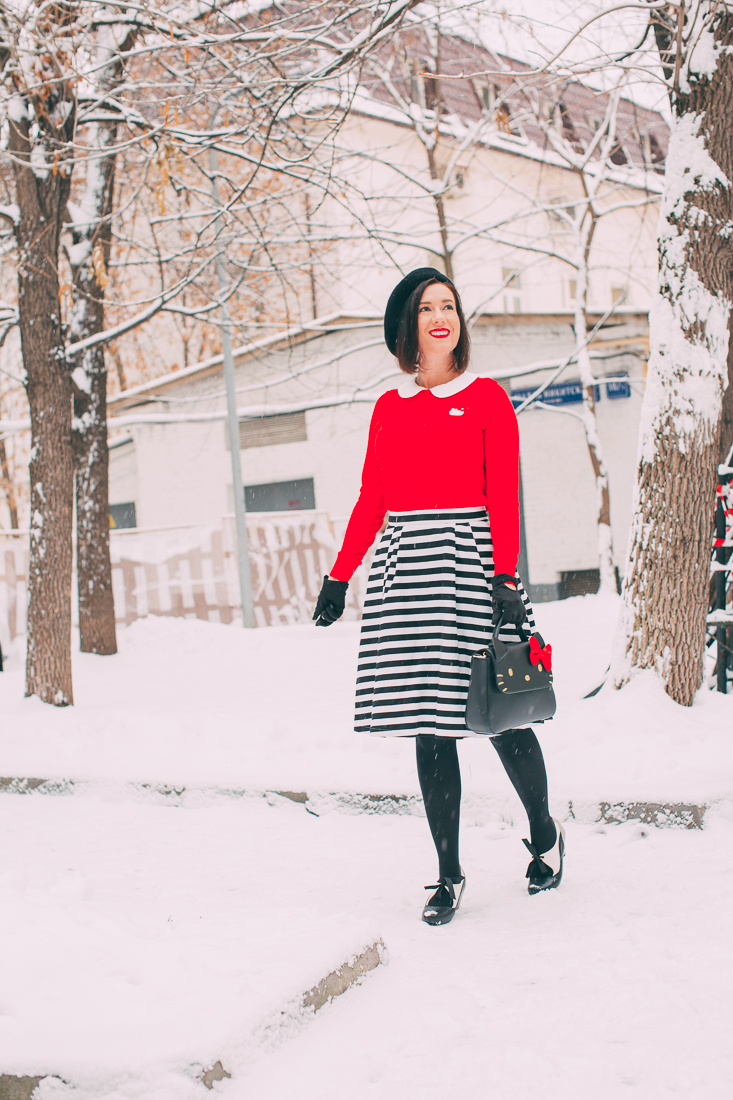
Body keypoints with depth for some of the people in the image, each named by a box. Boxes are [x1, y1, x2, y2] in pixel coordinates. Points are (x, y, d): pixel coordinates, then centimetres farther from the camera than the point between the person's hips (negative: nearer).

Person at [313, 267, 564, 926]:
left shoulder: (487, 397, 5)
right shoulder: (390, 408, 14)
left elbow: (503, 497, -2)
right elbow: (371, 502, 16)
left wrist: (504, 577, -12)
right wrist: (339, 578, 12)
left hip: (468, 558, -3)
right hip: (405, 566, 3)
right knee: (429, 725, 1)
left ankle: (545, 835, 24)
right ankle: (449, 876, 8)